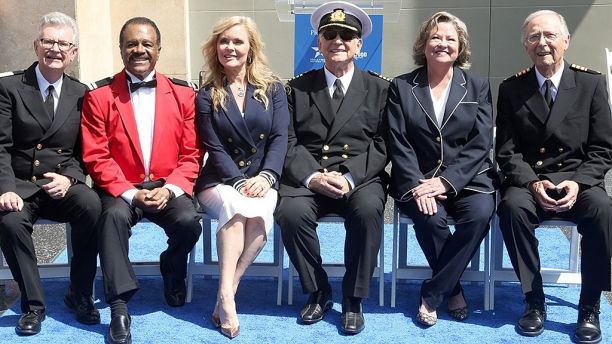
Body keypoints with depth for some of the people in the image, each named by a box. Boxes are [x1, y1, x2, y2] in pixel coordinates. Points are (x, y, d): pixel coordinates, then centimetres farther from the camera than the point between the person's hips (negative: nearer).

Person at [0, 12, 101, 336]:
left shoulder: (81, 94, 9)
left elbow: (84, 150, 7)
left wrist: (68, 177, -14)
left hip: (63, 185, 2)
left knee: (92, 205, -30)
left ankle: (79, 294, -11)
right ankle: (33, 303, -12)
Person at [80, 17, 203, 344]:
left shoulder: (182, 93, 6)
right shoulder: (99, 96, 1)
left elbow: (191, 153, 3)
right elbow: (96, 157, -5)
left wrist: (170, 189, -14)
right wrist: (130, 194, -17)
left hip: (167, 188, 1)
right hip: (121, 190, -1)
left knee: (189, 220, -27)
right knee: (113, 215, -34)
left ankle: (172, 269, 9)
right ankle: (119, 306, -25)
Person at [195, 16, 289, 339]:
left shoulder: (273, 89, 10)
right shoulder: (206, 96, 7)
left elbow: (280, 138, -1)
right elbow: (214, 149, -2)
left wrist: (265, 176, -19)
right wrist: (240, 182, -18)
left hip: (262, 180, 1)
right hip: (220, 181, 0)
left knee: (258, 211, -33)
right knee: (236, 204, -34)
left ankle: (226, 293, -25)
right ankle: (226, 296, -35)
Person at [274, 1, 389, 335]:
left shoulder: (378, 88, 11)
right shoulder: (298, 88, 13)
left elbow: (381, 144, 2)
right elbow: (289, 142, 4)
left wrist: (350, 178, -15)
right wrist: (312, 177, -16)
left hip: (361, 177, -1)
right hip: (307, 176, 1)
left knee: (368, 209, -34)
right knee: (291, 212, -30)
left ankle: (353, 299, -12)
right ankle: (317, 291, -4)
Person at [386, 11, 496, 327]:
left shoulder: (478, 87, 8)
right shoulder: (401, 87, 7)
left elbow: (481, 144, -2)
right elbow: (398, 144, -1)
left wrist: (446, 181, -16)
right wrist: (418, 185, -17)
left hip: (466, 178, 1)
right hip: (417, 180, -1)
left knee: (480, 214, -30)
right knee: (430, 217, -31)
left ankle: (431, 295, -14)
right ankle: (452, 289, -4)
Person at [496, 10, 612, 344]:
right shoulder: (511, 89, 4)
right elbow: (507, 151, 1)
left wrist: (578, 183, -16)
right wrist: (532, 183, -17)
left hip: (578, 180, 0)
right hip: (528, 181, 0)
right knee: (512, 206, -33)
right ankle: (534, 300, -17)